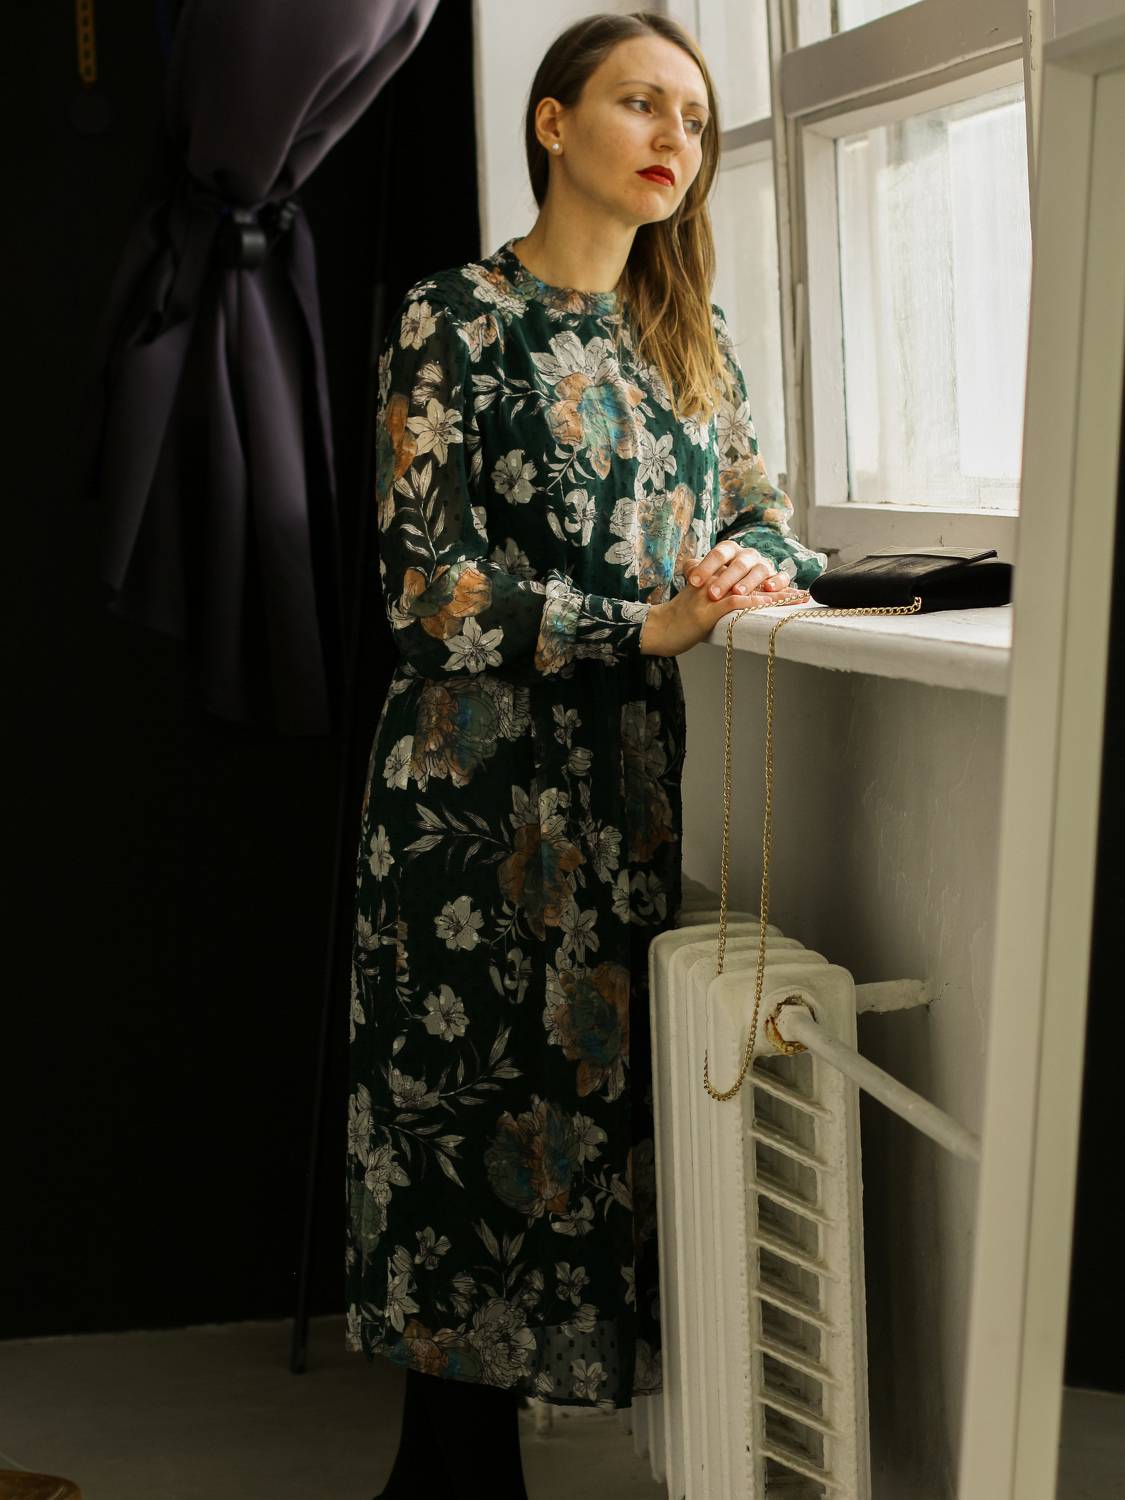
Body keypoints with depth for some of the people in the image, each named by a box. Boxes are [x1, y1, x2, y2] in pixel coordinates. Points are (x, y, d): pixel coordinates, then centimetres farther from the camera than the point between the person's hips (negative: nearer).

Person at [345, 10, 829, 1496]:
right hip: (483, 785, -5)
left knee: (631, 1089, 4)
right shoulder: (452, 320, -4)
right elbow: (424, 581, -11)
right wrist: (648, 624, -17)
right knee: (480, 1096, -1)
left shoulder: (693, 333, 14)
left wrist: (756, 566, -7)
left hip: (644, 785, 5)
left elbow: (764, 514, 17)